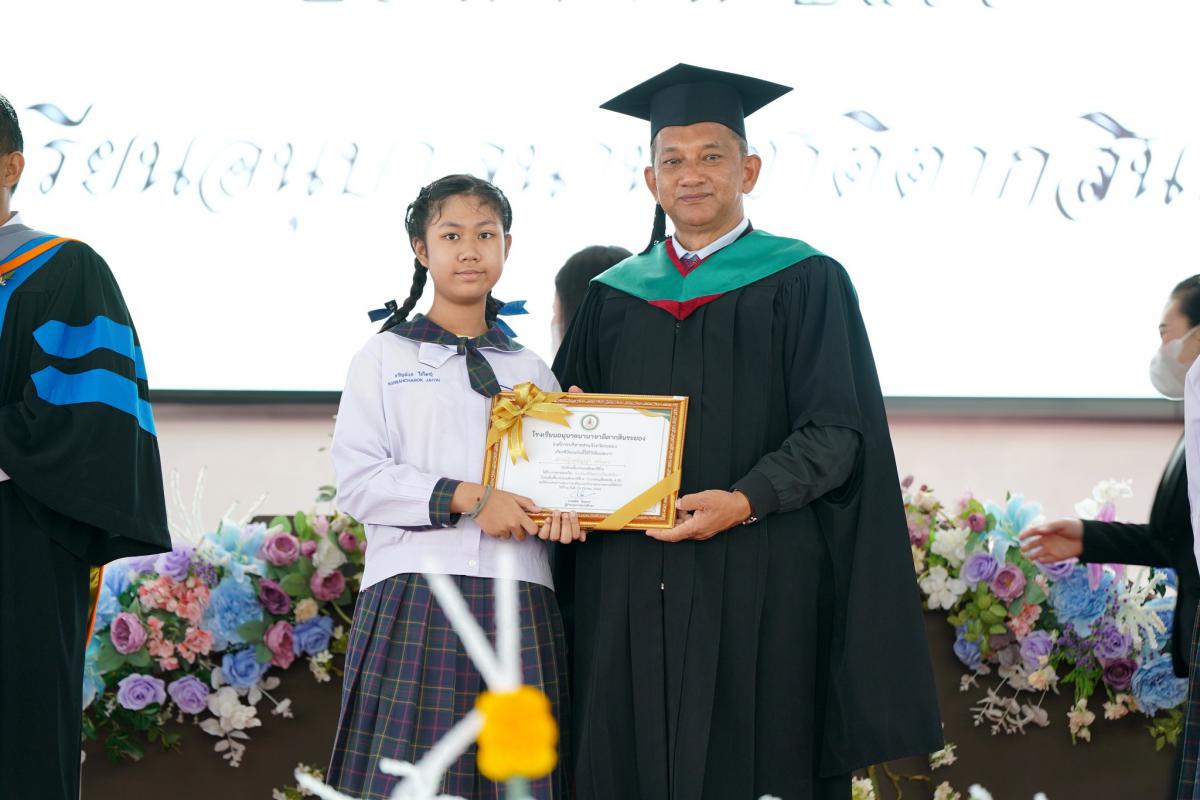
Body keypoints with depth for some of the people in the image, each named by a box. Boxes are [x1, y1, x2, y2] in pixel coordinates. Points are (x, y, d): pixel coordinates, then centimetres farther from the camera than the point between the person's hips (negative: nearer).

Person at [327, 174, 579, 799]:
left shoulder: (531, 371, 18)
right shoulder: (385, 358, 9)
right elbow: (356, 480, -2)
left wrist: (559, 512, -6)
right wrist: (466, 498, -13)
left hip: (519, 605, 3)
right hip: (414, 593, -3)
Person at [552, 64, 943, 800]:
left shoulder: (805, 284, 4)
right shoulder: (613, 298, 16)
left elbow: (835, 434, -5)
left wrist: (746, 501, -20)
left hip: (759, 582, -3)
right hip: (629, 592, 4)